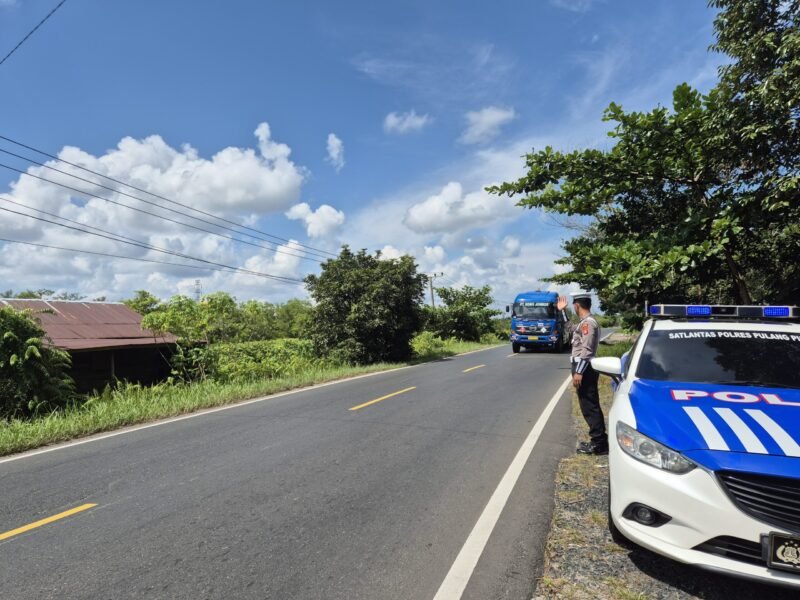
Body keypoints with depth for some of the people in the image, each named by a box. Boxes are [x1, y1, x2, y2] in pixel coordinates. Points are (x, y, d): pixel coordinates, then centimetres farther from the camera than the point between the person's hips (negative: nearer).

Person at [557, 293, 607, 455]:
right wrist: (562, 310, 34)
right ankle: (599, 440, 21)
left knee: (589, 406, -5)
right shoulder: (584, 322, 15)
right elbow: (571, 327, 38)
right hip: (583, 368, 10)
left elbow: (587, 350, -23)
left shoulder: (588, 322, -16)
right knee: (590, 406, 14)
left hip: (585, 369, -10)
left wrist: (578, 372, -25)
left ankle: (599, 443, 0)